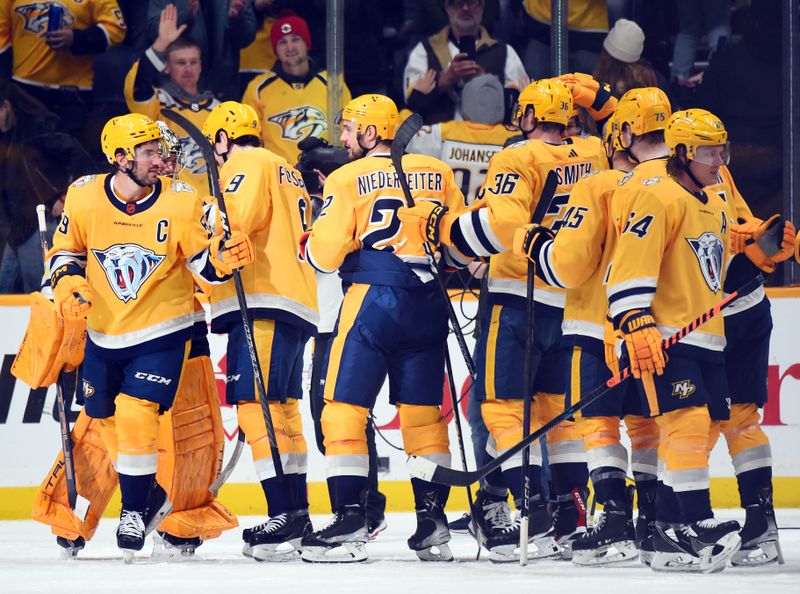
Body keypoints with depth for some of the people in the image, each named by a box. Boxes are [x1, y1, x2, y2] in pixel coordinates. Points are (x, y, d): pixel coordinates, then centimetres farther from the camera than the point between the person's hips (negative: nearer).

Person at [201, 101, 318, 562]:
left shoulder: (247, 163, -2)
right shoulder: (288, 174, 27)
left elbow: (236, 218, -19)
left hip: (263, 302, -10)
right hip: (298, 305, 10)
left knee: (257, 407, -14)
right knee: (282, 409, 15)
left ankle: (284, 515, -23)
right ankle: (298, 516, 17)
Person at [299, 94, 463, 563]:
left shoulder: (347, 179, -1)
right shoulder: (438, 173, 11)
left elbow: (325, 255, -4)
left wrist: (307, 245, 17)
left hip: (373, 300, -5)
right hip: (429, 304, 5)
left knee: (345, 409, -1)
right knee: (423, 412, 11)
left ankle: (350, 522, -8)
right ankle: (433, 520, 8)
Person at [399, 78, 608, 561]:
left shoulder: (519, 159, -12)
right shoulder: (592, 158, 7)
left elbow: (500, 226, -24)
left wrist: (438, 226, -16)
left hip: (521, 295, -7)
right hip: (576, 300, 7)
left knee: (503, 403, -4)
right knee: (562, 406, 14)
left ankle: (533, 512, -13)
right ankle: (572, 517, 14)